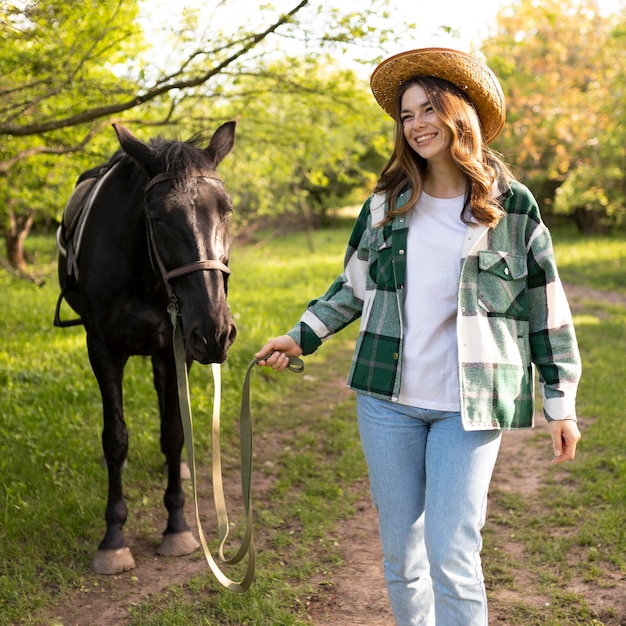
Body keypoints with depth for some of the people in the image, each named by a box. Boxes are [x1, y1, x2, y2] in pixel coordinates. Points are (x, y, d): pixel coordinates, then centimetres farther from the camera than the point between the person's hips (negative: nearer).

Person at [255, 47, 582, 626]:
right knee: (400, 551, 12)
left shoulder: (513, 206, -2)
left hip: (470, 405, -3)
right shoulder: (385, 205, 6)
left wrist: (561, 403, 1)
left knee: (452, 553, -8)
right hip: (387, 398, 4)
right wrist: (302, 338, 8)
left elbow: (547, 311, 1)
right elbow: (353, 287, 17)